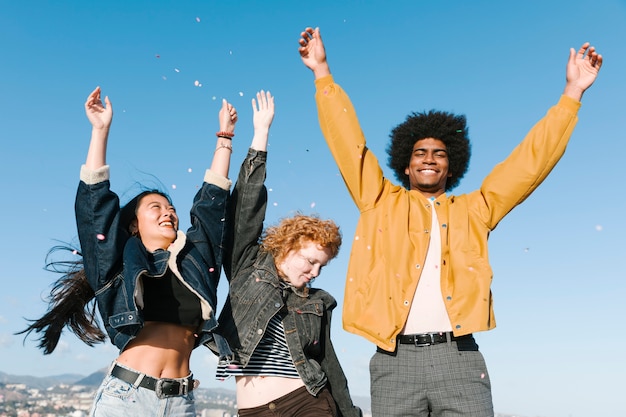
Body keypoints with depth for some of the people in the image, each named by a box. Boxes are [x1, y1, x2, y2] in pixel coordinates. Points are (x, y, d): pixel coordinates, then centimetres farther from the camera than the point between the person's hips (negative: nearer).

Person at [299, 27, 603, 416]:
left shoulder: (474, 210, 15)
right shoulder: (382, 203, 12)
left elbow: (532, 160, 14)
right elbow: (349, 142, 10)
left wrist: (572, 93, 13)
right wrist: (323, 73, 9)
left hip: (459, 358, 1)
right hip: (395, 360, 0)